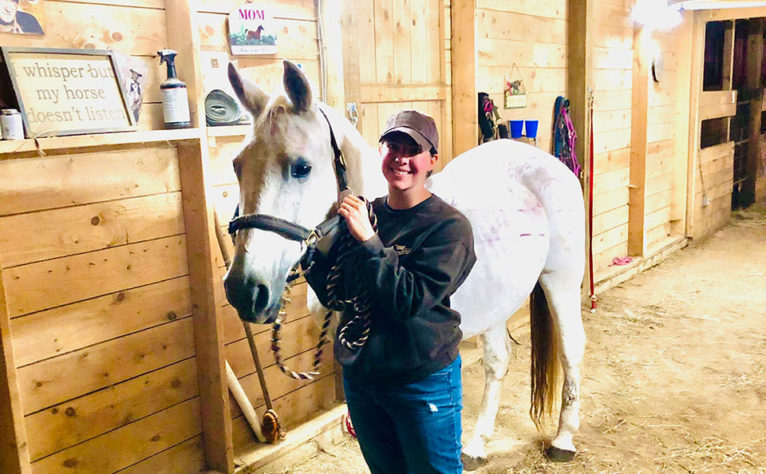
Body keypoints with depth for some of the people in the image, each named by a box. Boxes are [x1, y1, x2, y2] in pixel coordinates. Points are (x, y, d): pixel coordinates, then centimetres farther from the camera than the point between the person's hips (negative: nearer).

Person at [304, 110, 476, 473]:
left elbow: (411, 300, -25)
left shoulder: (449, 226, -14)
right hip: (358, 374, 5)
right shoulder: (362, 213, -1)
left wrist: (368, 240, -27)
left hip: (424, 380, -5)